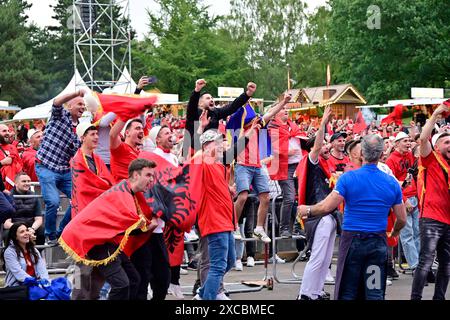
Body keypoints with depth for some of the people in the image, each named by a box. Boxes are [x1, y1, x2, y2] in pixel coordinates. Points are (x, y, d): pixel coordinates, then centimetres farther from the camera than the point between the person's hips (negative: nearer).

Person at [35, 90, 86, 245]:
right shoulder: (61, 115, -1)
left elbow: (75, 155, 14)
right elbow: (57, 102, -24)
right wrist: (77, 93, -30)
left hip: (65, 170, 7)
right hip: (46, 168, -6)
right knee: (53, 202, -21)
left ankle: (62, 232, 17)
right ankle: (50, 235, 2)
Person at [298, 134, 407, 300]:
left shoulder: (348, 178, -10)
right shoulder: (392, 183, -1)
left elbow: (327, 207, -15)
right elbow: (402, 219, 4)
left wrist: (307, 210, 4)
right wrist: (394, 233, 25)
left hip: (352, 240, -2)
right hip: (378, 242, 2)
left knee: (347, 292, 6)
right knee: (375, 293, 5)